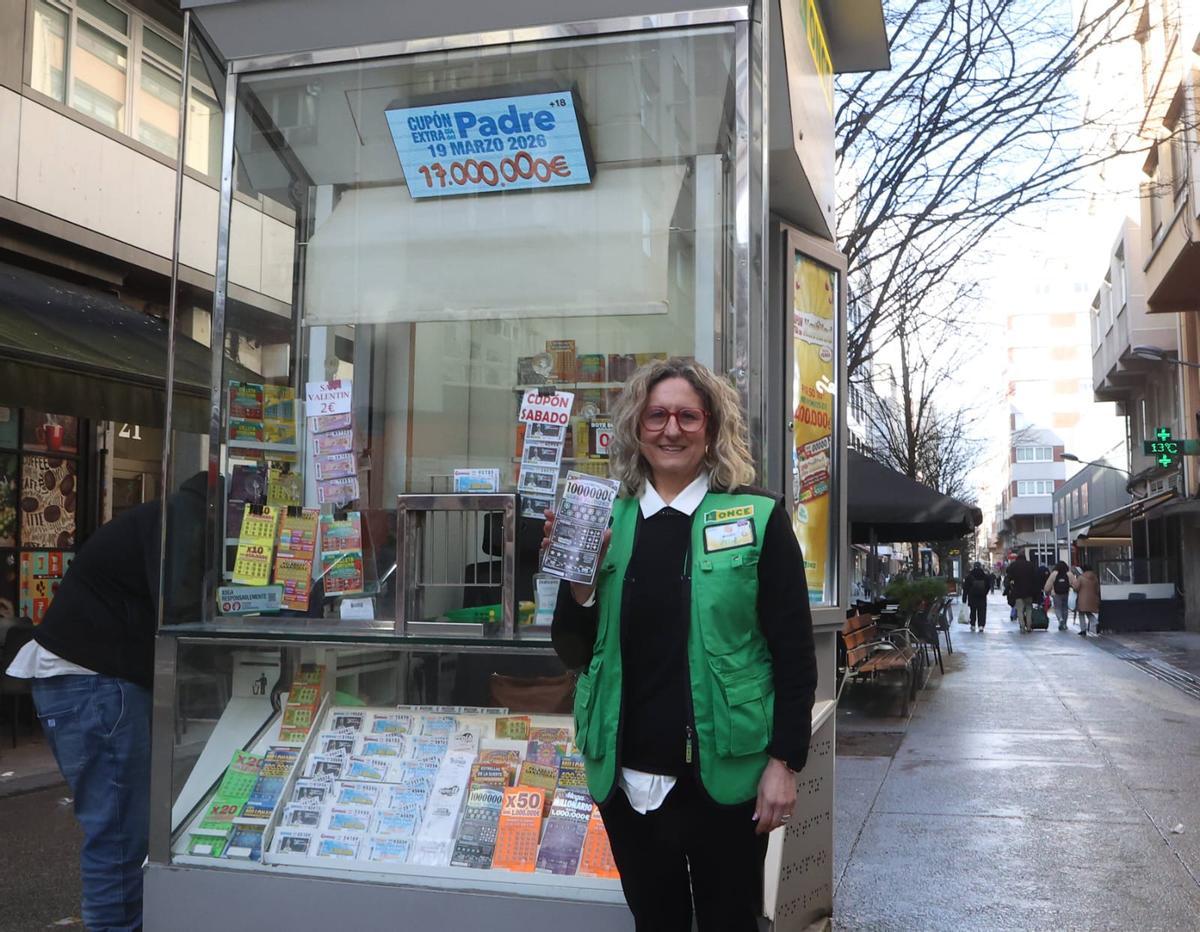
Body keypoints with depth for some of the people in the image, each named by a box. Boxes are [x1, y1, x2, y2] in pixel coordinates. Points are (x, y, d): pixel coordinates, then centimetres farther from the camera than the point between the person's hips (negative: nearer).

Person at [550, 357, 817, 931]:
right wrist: (577, 582, -10)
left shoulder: (758, 517, -4)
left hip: (723, 774, -3)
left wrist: (784, 762, -7)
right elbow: (575, 653, 8)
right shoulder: (607, 521, 5)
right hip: (626, 776, 3)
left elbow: (794, 650, -3)